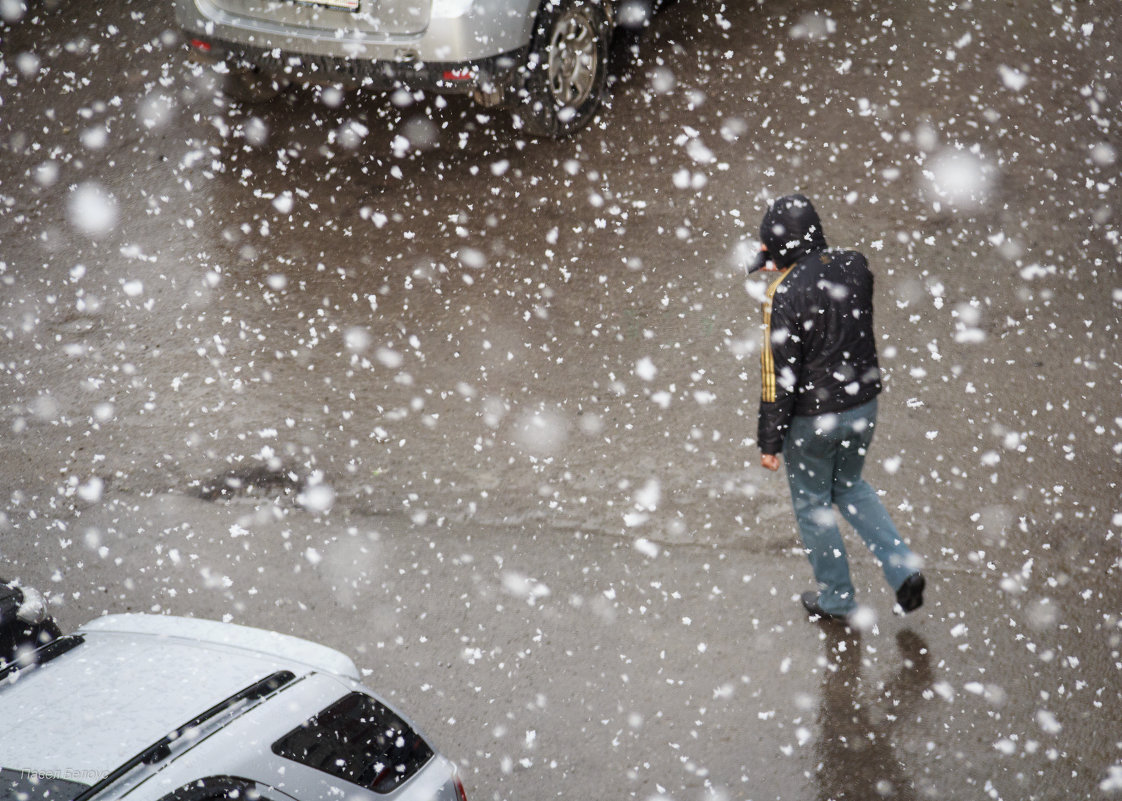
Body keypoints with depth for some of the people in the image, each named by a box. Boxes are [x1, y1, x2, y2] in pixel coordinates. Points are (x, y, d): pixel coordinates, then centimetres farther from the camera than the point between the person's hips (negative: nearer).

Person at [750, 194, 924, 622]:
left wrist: (770, 442, -10)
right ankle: (902, 567, 15)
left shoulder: (784, 294, -23)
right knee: (849, 486, 28)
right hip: (864, 405, 6)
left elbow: (779, 374, -20)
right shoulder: (855, 267, -6)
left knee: (812, 504, 16)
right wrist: (782, 264, 9)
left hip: (813, 418, -6)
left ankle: (837, 598, 29)